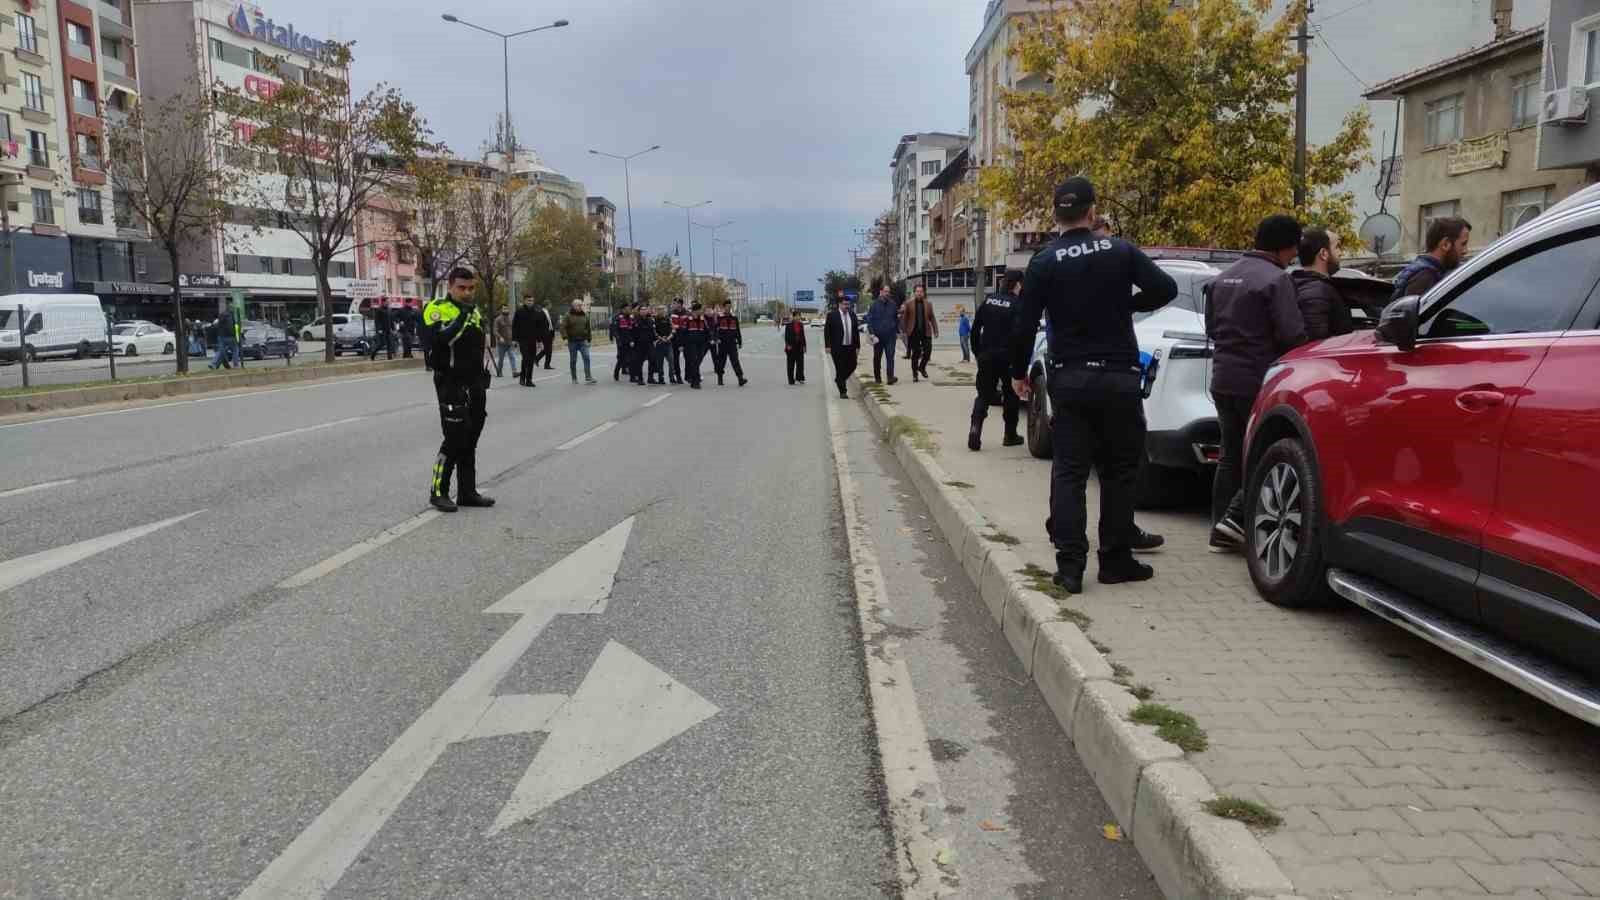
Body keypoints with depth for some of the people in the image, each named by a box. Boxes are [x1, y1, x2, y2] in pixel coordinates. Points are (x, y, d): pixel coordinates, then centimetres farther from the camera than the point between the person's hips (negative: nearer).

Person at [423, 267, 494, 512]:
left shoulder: (474, 311, 15)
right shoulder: (437, 309, -8)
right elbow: (440, 340, -26)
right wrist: (461, 317, -27)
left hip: (476, 384, 7)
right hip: (451, 385, -7)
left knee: (470, 442, 11)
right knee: (454, 440, -9)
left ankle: (467, 492, 18)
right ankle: (438, 492, 3)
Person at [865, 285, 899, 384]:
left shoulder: (892, 304, 5)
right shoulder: (874, 305, -3)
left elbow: (896, 318, 13)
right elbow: (869, 320, -5)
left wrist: (897, 331, 10)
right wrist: (872, 334, -13)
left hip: (890, 335, 1)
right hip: (878, 336, -1)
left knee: (890, 356, -11)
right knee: (877, 357, 11)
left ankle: (891, 378, -16)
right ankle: (877, 377, 23)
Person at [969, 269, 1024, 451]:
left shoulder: (989, 301, 6)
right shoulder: (1017, 305, -9)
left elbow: (975, 329, 9)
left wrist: (977, 352, 17)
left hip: (986, 356, 4)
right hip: (1007, 357, -4)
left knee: (983, 395, 8)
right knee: (1011, 396, 13)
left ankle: (975, 428, -14)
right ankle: (1010, 435, 20)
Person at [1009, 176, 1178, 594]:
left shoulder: (1044, 262, -3)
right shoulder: (1120, 250, -1)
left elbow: (1024, 325, -4)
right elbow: (1165, 288, -6)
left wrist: (1019, 372, 9)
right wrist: (1127, 304, 11)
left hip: (1069, 379, 0)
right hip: (1118, 376, 0)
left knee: (1069, 472, 4)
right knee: (1119, 471, 10)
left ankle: (1070, 564, -1)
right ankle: (1115, 561, 14)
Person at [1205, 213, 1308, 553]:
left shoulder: (1224, 277, 13)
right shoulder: (1275, 279, -13)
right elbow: (1292, 335, -17)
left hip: (1223, 379, 8)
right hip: (1257, 381, -8)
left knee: (1230, 457, 12)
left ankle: (1221, 531, 13)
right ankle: (1235, 517, -6)